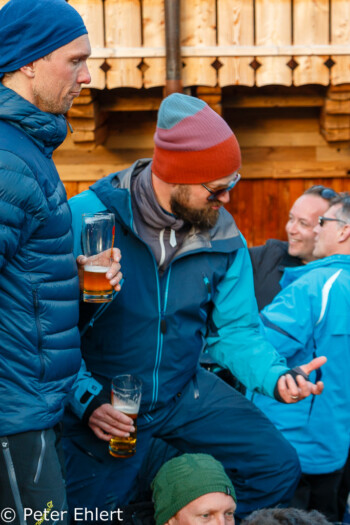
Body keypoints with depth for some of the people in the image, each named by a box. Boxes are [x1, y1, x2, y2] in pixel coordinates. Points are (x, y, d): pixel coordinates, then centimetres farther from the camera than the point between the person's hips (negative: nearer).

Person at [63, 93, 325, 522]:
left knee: (278, 468, 1)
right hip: (103, 402, -3)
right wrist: (87, 399, -25)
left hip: (185, 392, 4)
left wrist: (275, 375, -18)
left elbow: (235, 330, 1)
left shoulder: (222, 238, -5)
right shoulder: (86, 216, -19)